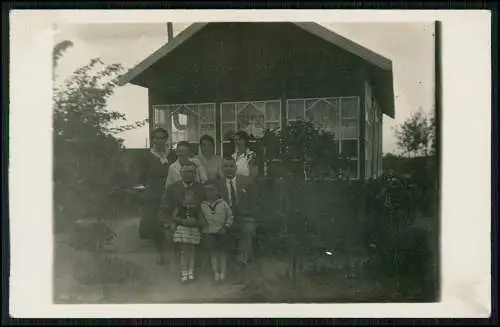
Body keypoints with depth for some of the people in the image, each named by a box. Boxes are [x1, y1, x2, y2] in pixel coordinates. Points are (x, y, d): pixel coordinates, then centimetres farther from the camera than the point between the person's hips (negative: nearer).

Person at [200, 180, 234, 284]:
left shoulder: (223, 204, -3)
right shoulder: (203, 205, 0)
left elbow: (230, 216, 1)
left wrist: (226, 227, -9)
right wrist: (204, 229, -4)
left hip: (222, 232, -1)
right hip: (210, 233, 1)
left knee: (223, 252, 4)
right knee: (214, 253, 6)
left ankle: (223, 274, 12)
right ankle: (216, 273, 13)